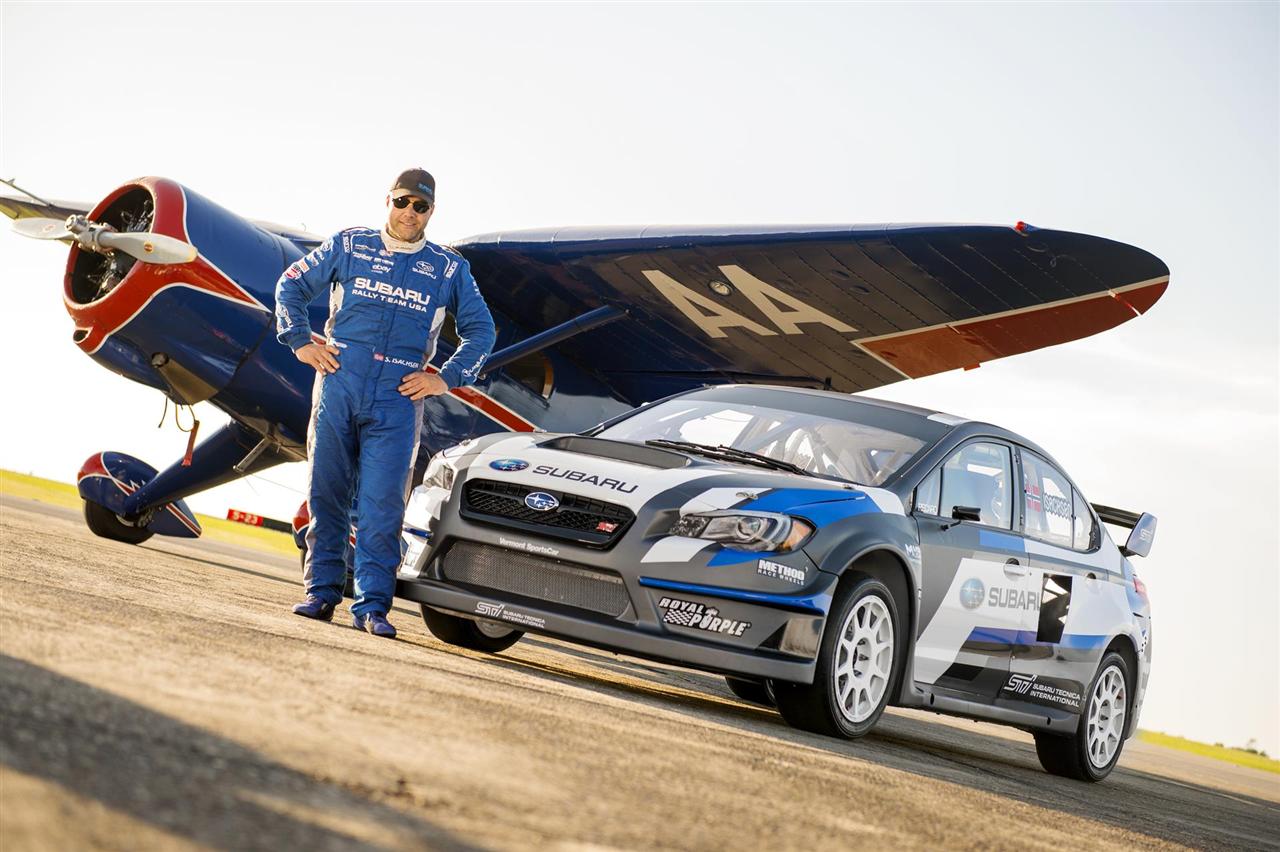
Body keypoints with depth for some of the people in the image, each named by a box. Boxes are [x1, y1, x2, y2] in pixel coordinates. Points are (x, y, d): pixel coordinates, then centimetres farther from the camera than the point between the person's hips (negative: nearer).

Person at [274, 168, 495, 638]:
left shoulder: (449, 269, 11)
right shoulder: (348, 246, 10)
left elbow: (480, 329, 17)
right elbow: (291, 285, 16)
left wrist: (447, 377, 5)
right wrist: (300, 341, 5)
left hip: (397, 402, -1)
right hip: (338, 387, 1)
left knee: (382, 506, -6)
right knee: (326, 495, 3)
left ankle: (372, 605, -4)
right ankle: (322, 592, 10)